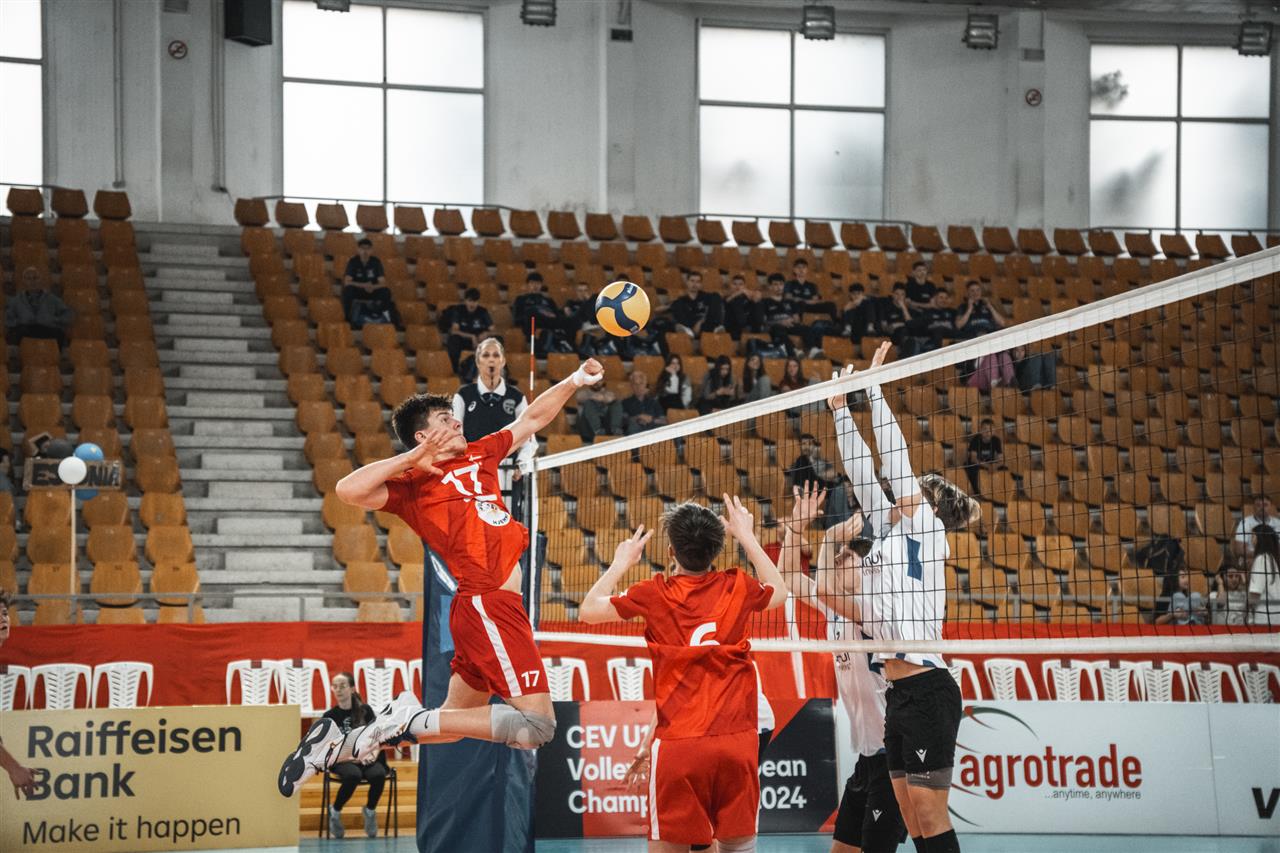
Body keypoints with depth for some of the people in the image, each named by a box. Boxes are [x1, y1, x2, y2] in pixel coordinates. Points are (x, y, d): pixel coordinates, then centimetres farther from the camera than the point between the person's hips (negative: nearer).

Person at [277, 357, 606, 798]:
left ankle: (338, 746, 20)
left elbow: (531, 418, 28)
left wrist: (574, 381, 18)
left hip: (495, 608, 9)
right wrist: (412, 459, -19)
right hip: (488, 606, -9)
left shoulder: (478, 456, 16)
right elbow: (349, 490, -22)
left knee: (454, 721, 17)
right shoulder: (413, 486, -5)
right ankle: (413, 718, -11)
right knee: (538, 726, -14)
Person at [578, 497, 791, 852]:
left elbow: (588, 610, 14)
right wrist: (746, 535, 36)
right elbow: (778, 591, 29)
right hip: (737, 741, 2)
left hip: (677, 743, -2)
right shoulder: (737, 588, 4)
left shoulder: (655, 594, -1)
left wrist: (622, 562, 26)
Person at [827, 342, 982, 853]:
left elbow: (895, 458, -7)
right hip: (899, 692, 9)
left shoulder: (925, 533, -4)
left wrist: (874, 388, -3)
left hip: (927, 691, -9)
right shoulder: (890, 533, 16)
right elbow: (863, 471, 19)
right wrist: (840, 408, 19)